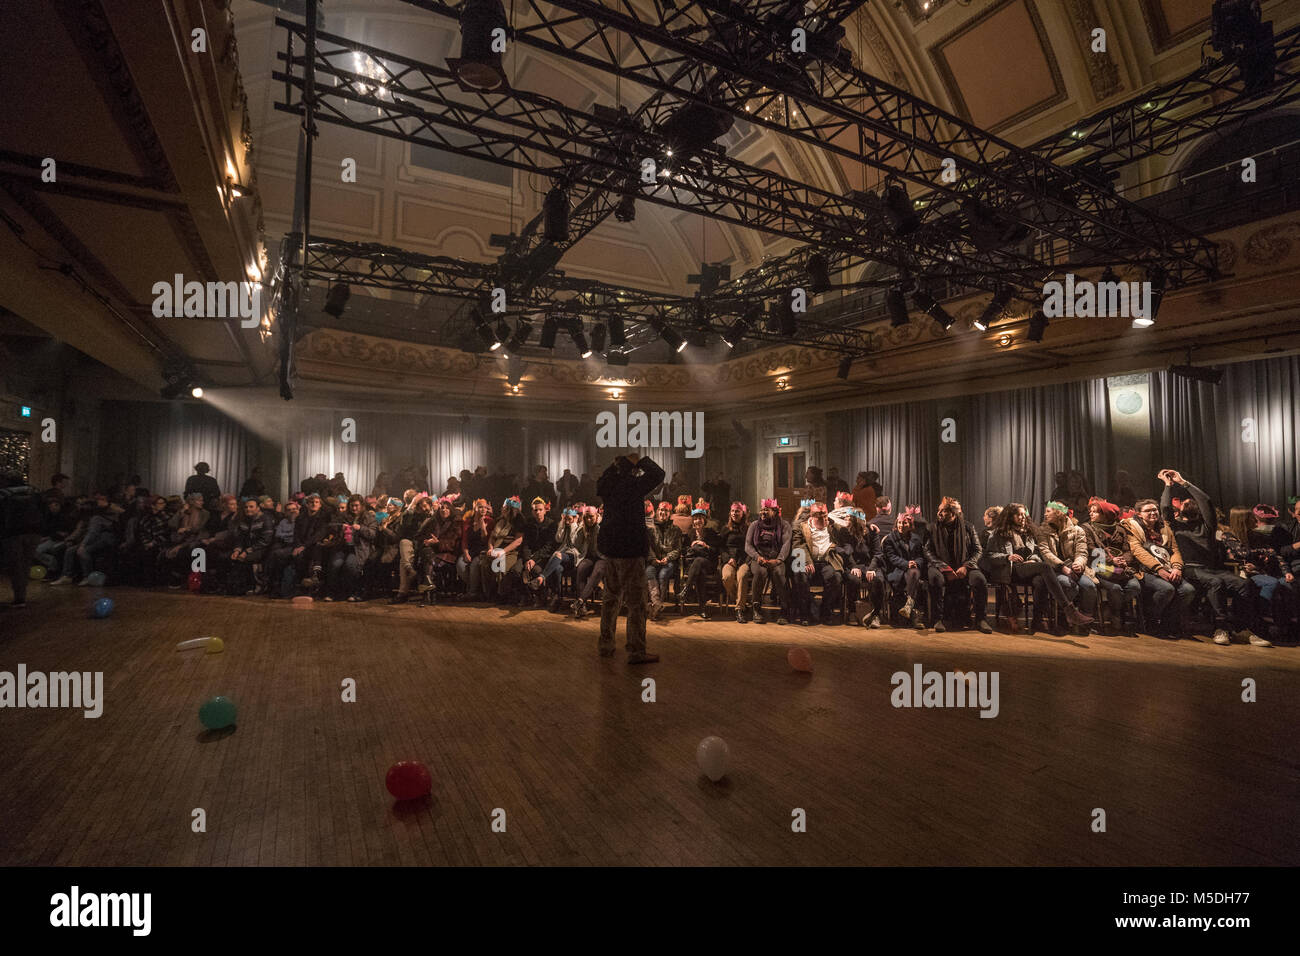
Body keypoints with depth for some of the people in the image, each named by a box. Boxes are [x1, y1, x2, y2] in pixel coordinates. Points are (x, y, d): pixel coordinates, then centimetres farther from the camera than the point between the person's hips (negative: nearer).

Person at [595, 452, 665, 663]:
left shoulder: (607, 485, 5)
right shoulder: (632, 486, -15)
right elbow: (657, 474, -12)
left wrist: (619, 462, 17)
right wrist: (639, 460, -2)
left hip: (610, 547, 8)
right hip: (630, 549, -8)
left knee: (611, 597, 17)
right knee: (636, 602, 0)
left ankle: (605, 645, 26)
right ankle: (636, 652, 4)